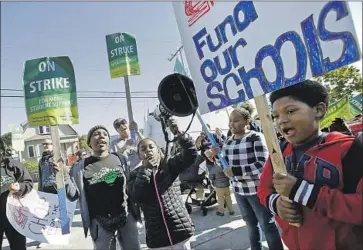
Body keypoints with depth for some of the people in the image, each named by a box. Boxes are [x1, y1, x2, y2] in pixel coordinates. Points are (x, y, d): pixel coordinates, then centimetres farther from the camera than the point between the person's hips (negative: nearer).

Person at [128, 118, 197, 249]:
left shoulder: (169, 165, -1)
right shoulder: (136, 175, 2)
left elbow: (191, 155, -15)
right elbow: (137, 197, -16)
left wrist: (179, 134, -29)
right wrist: (146, 168, -15)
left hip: (180, 229, 0)